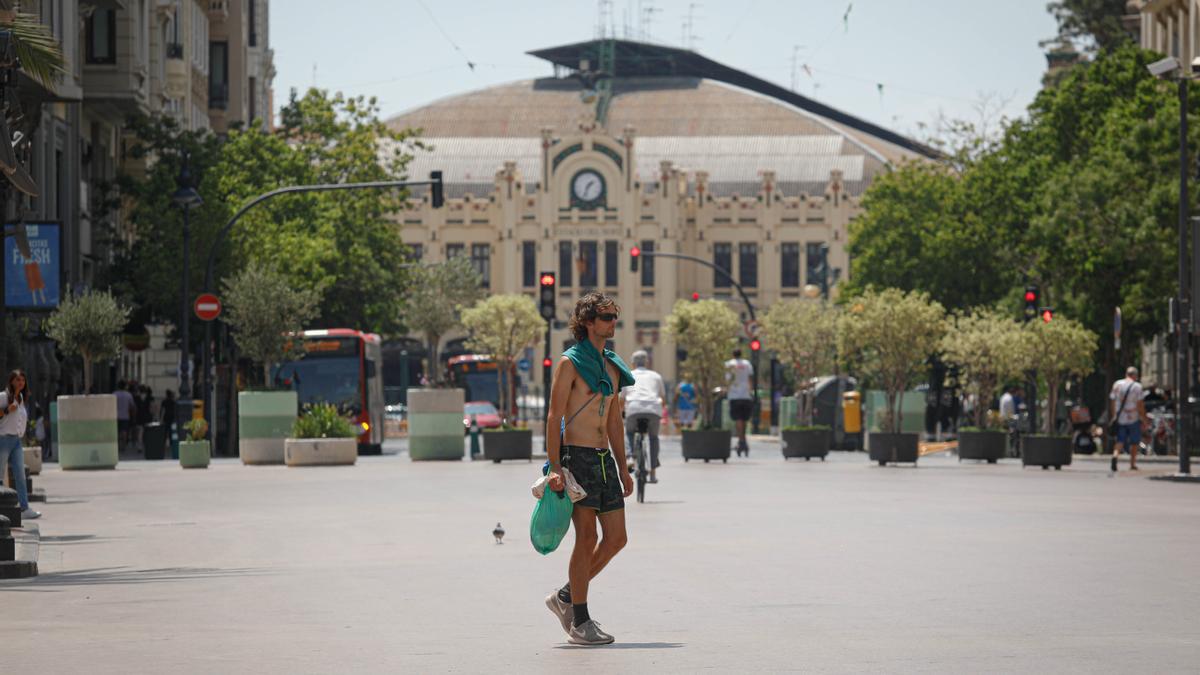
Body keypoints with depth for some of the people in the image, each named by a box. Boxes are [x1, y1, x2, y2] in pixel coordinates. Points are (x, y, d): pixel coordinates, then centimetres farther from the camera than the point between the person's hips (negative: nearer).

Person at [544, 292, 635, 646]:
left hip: (604, 459, 8)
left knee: (616, 538, 3)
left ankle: (566, 597, 19)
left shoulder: (612, 367, 16)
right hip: (577, 457, -8)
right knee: (587, 539, -7)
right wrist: (554, 467, -19)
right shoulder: (570, 362, -6)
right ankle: (580, 623, -1)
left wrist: (623, 468, 19)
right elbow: (554, 416, -11)